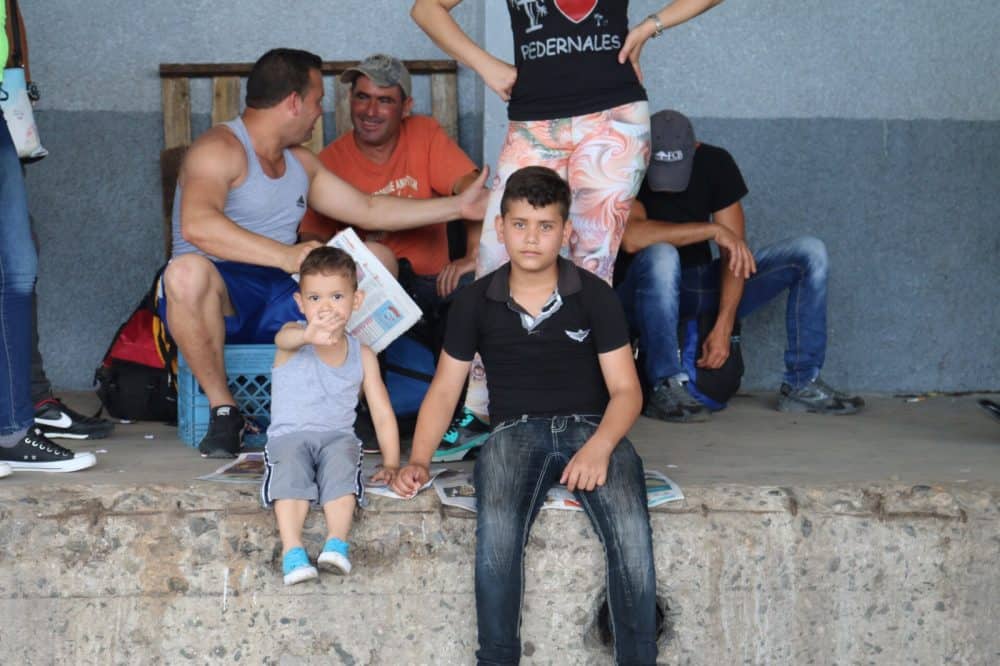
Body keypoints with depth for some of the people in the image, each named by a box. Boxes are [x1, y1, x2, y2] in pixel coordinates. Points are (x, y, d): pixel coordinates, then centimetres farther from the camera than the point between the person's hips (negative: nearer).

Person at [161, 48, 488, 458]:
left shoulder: (300, 163, 21)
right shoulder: (219, 150, -9)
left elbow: (369, 210, 28)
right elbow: (197, 224, -28)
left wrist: (458, 206, 26)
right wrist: (285, 256, -36)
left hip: (281, 302, 7)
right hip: (218, 298, -7)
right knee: (187, 271, -41)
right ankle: (223, 410, -26)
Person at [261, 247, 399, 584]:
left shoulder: (362, 356, 11)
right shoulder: (295, 336, 2)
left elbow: (382, 413, 11)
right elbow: (284, 338, -26)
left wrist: (391, 463, -3)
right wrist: (309, 334, -53)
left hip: (338, 435, 1)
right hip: (289, 434, -1)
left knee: (341, 459, -33)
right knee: (290, 464, -34)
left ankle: (337, 542, -42)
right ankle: (292, 550, -42)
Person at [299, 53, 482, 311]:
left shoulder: (425, 134, 1)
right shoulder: (330, 161, -1)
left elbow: (470, 189, -11)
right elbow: (313, 236, -3)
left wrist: (475, 255, -27)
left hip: (430, 280, 0)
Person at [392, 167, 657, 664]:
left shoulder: (594, 296, 3)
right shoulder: (476, 302, 7)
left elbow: (625, 389, 0)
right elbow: (444, 390, 11)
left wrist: (600, 446, -20)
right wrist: (418, 460, -4)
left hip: (591, 428, 0)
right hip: (516, 430, 0)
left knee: (631, 530, -31)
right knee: (496, 530, -33)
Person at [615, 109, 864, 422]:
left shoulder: (715, 163, -4)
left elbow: (735, 251, -9)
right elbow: (631, 237, -35)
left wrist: (723, 327, -20)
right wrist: (712, 230, -28)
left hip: (704, 285, 5)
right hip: (646, 289, -5)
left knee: (810, 253, -8)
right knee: (660, 256, -40)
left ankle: (802, 385, -9)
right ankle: (665, 387, -33)